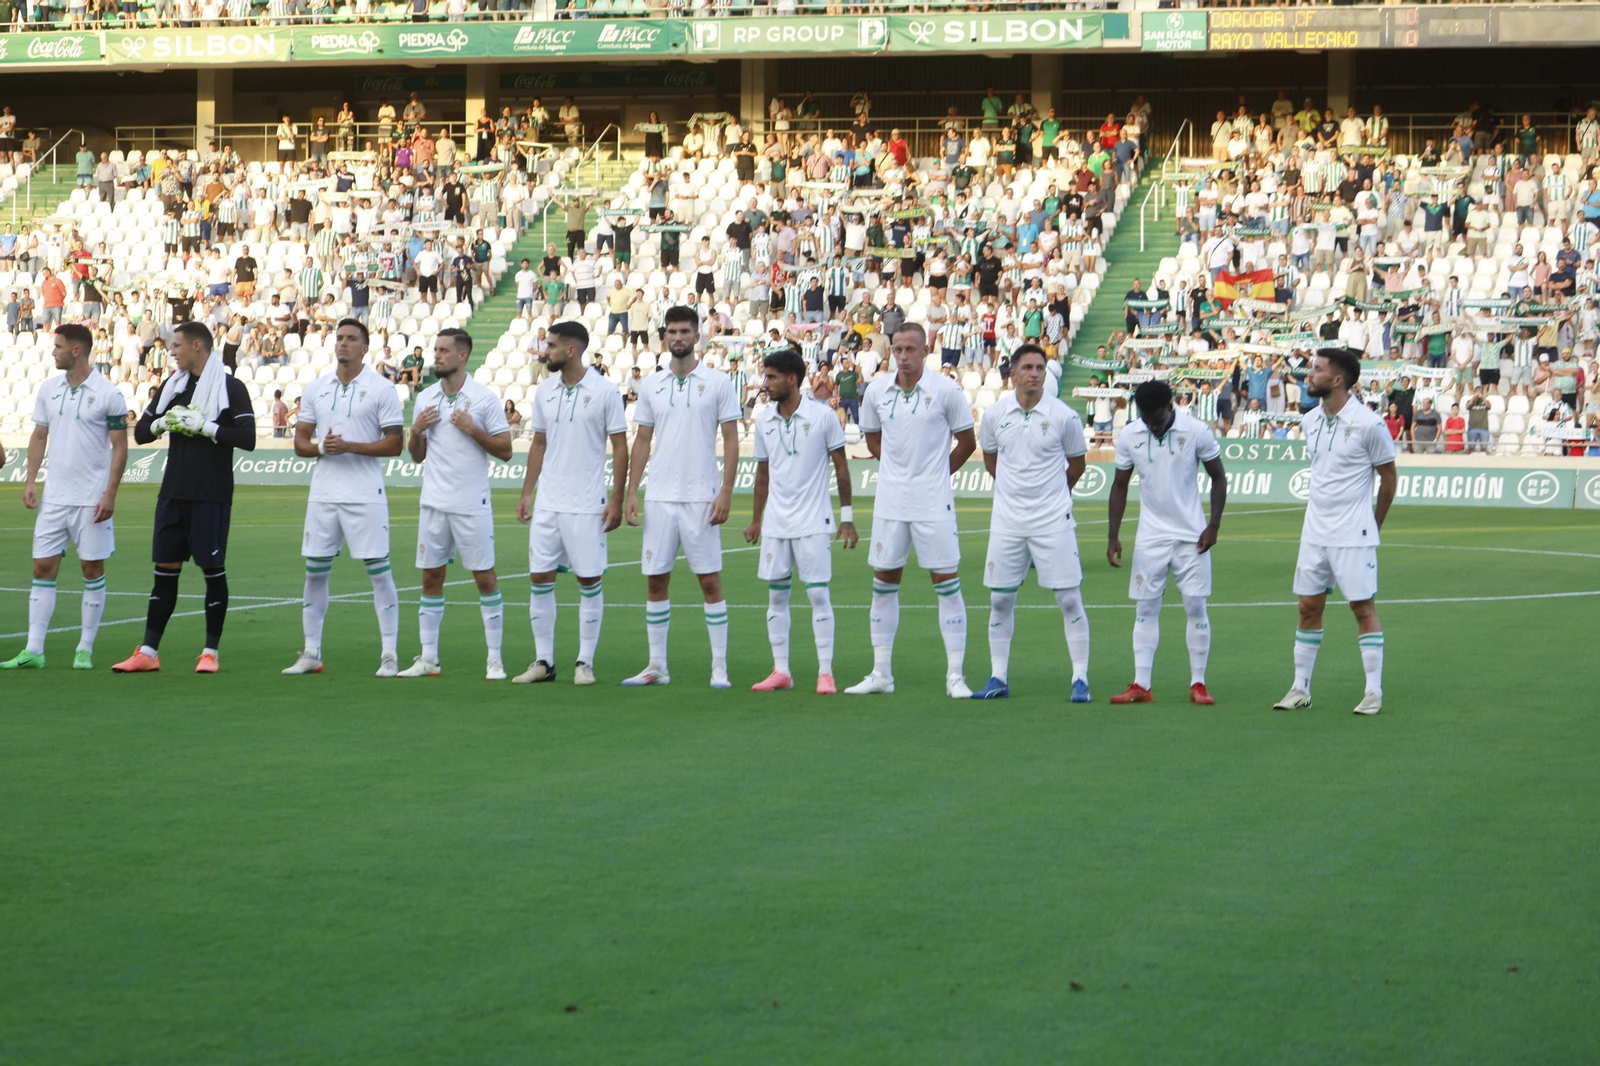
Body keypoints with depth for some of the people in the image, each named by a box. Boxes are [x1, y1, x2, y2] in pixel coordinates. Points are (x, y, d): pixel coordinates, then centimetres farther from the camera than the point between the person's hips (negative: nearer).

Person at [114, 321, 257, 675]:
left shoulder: (231, 387, -5)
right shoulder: (172, 385, 12)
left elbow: (247, 438, -15)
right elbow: (140, 432, 15)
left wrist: (203, 426, -18)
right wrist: (162, 422, -6)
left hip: (212, 496, -5)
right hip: (173, 492, 5)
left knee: (212, 569, 0)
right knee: (165, 569, 5)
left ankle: (211, 652, 8)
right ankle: (148, 652, 8)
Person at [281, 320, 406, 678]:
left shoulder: (381, 389, -3)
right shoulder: (315, 389, 10)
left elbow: (394, 444, -7)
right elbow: (300, 443, 12)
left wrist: (349, 446, -17)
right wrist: (321, 448, -10)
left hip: (365, 496, -4)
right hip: (323, 495, 4)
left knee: (378, 569, -4)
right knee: (315, 571, 6)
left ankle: (389, 654, 1)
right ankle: (311, 654, 14)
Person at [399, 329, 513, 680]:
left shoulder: (485, 399, -5)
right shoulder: (425, 399, 9)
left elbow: (505, 451, -6)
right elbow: (417, 456, 15)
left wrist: (472, 429, -17)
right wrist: (416, 430, -5)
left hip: (472, 505, -4)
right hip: (434, 503, 4)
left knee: (485, 578, -2)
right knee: (430, 578, 6)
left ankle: (495, 659, 2)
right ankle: (428, 658, 11)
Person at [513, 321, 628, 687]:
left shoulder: (604, 391, -8)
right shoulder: (545, 391, 7)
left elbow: (620, 447, -6)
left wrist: (616, 501, -10)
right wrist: (526, 493, 10)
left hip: (587, 506, -5)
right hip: (547, 504, 5)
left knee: (589, 581, 0)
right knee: (539, 579, 4)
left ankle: (585, 663, 8)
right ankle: (543, 661, 12)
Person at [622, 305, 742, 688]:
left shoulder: (718, 383, -1)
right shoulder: (651, 385, 9)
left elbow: (731, 440, -2)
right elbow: (642, 441, 12)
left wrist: (726, 492, -10)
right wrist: (631, 492, 5)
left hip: (702, 498, -4)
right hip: (659, 498, 4)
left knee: (710, 581, -2)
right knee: (655, 581, 5)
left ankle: (719, 667, 2)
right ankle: (657, 666, 13)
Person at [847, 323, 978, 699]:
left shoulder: (945, 389, -6)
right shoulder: (876, 391, 3)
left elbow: (967, 442, 3)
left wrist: (935, 472, 7)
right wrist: (898, 467, 11)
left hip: (933, 504, -4)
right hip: (890, 502, 4)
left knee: (946, 582, -4)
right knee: (884, 583, 7)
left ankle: (955, 675, 0)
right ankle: (881, 673, 16)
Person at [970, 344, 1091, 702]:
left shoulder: (1064, 416, -6)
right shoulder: (995, 414, 2)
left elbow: (1077, 464, 8)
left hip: (1053, 521, -3)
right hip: (1006, 520, 3)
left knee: (1069, 599, -4)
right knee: (1000, 600, 6)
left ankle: (1081, 680, 1)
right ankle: (998, 679, 16)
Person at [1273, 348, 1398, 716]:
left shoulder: (1368, 423, -12)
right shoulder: (1309, 421, 6)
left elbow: (1388, 476, -1)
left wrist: (1375, 524, 7)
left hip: (1354, 535, -6)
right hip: (1314, 532, 6)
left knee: (1363, 606, -3)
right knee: (1308, 607, 6)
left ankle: (1374, 692, 2)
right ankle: (1300, 688, 13)